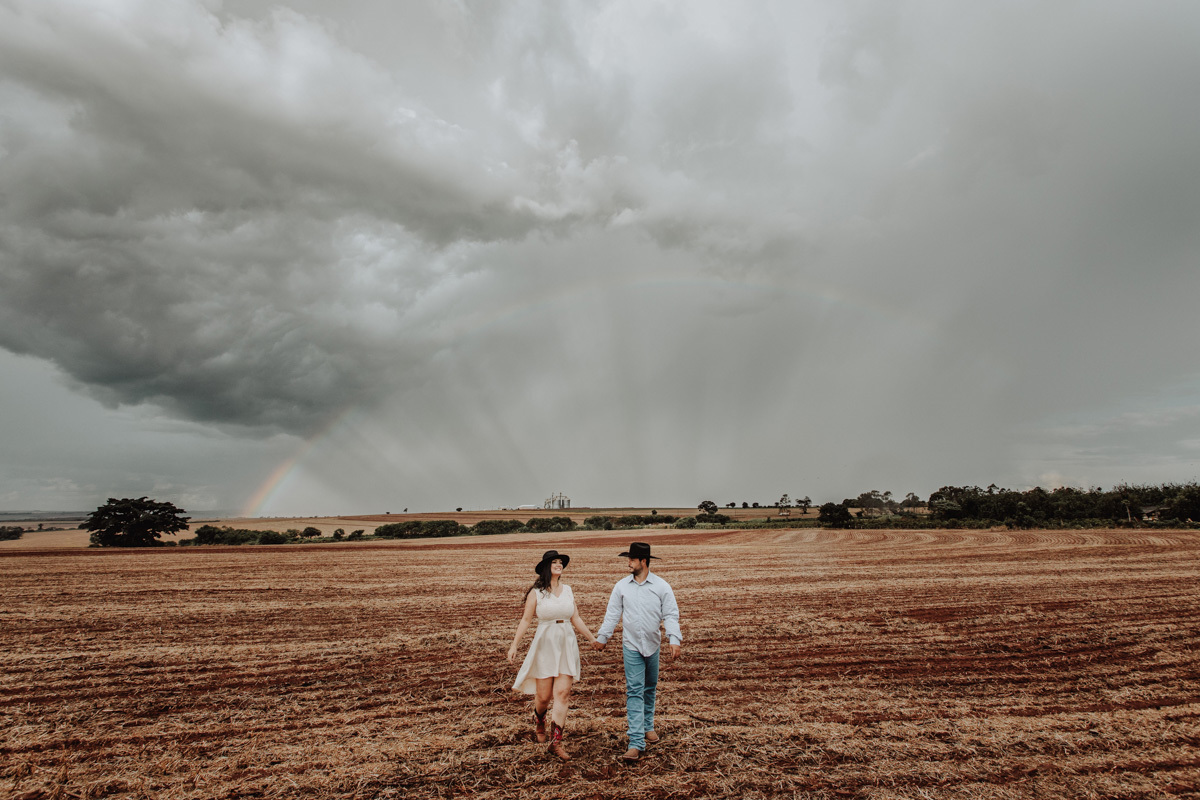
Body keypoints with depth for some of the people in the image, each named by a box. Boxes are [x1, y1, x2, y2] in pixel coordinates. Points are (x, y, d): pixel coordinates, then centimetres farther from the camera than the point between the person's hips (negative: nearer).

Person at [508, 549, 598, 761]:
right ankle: (538, 721, 38)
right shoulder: (536, 592, -4)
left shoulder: (567, 590, 7)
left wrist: (592, 639, 15)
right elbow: (526, 620, 0)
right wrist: (514, 645, -4)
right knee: (543, 695, 4)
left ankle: (555, 742, 4)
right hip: (545, 644, -3)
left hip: (567, 644, 3)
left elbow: (576, 619, 13)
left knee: (563, 694, -4)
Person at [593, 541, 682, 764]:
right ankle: (636, 742, -9)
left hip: (653, 645, 1)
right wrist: (602, 637, 7)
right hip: (631, 646, -1)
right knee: (634, 691, -7)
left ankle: (648, 726, 39)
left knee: (650, 689, 17)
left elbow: (671, 615, -7)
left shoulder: (661, 586, -6)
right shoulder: (622, 586, -1)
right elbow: (612, 614, 5)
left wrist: (674, 640, -18)